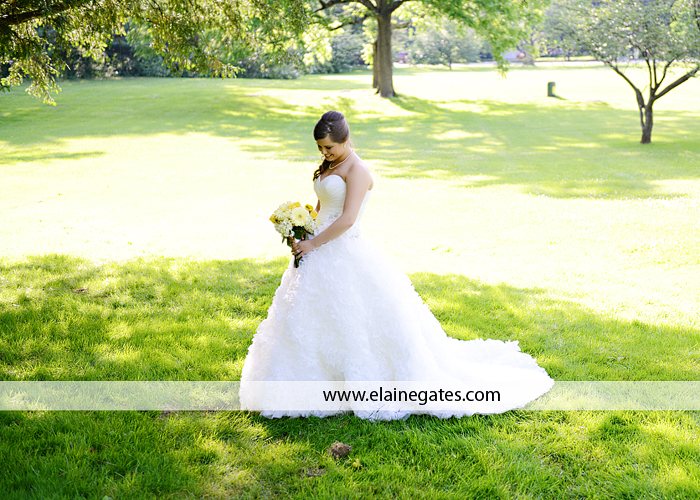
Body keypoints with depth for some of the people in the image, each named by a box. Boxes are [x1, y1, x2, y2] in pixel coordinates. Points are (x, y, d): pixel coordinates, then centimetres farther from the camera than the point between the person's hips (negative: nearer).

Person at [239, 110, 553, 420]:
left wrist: (313, 243, -19)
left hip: (345, 253, -9)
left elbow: (347, 219, -23)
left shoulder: (357, 171, -15)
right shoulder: (328, 167, 13)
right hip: (320, 252, 9)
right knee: (310, 320, 12)